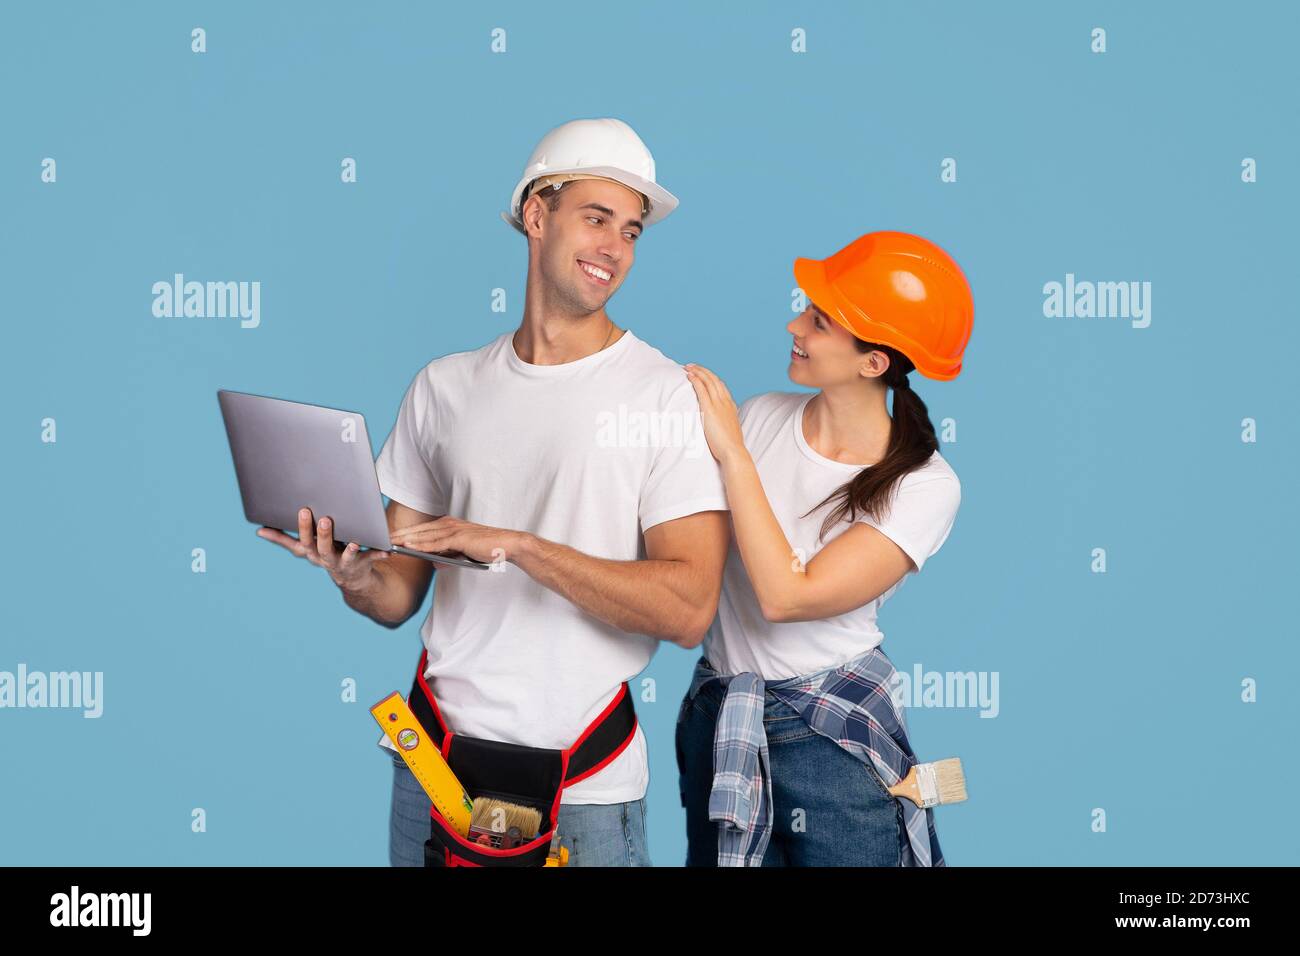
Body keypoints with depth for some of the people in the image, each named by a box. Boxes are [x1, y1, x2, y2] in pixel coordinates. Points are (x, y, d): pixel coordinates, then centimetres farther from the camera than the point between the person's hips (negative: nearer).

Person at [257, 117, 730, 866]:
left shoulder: (670, 396, -8)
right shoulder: (444, 387, 6)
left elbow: (688, 610, -17)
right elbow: (401, 598, 8)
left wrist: (515, 545, -22)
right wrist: (358, 578, -14)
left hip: (583, 784, -3)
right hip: (436, 761, 4)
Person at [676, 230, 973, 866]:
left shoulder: (924, 485, -15)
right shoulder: (761, 416, -4)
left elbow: (786, 596, -23)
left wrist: (732, 452, -19)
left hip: (835, 737, -4)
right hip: (718, 720, 4)